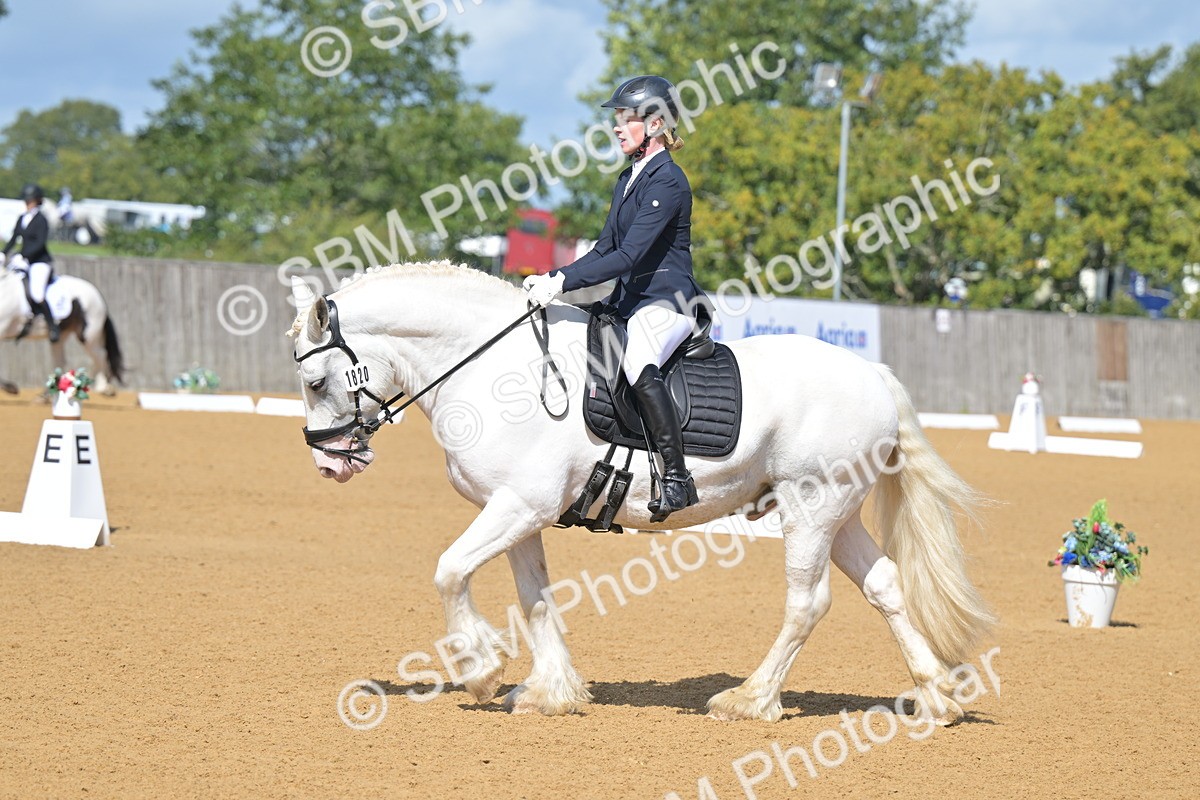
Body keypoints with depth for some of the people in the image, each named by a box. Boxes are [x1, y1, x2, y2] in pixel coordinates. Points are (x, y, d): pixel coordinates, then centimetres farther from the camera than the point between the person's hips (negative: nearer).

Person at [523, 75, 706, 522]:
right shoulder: (629, 179, 16)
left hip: (668, 302, -11)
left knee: (639, 367, -37)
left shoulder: (667, 181, -13)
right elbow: (605, 250, 18)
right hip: (629, 301, 11)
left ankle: (678, 479, -36)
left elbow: (629, 255, -21)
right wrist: (551, 279, 5)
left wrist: (563, 282, -23)